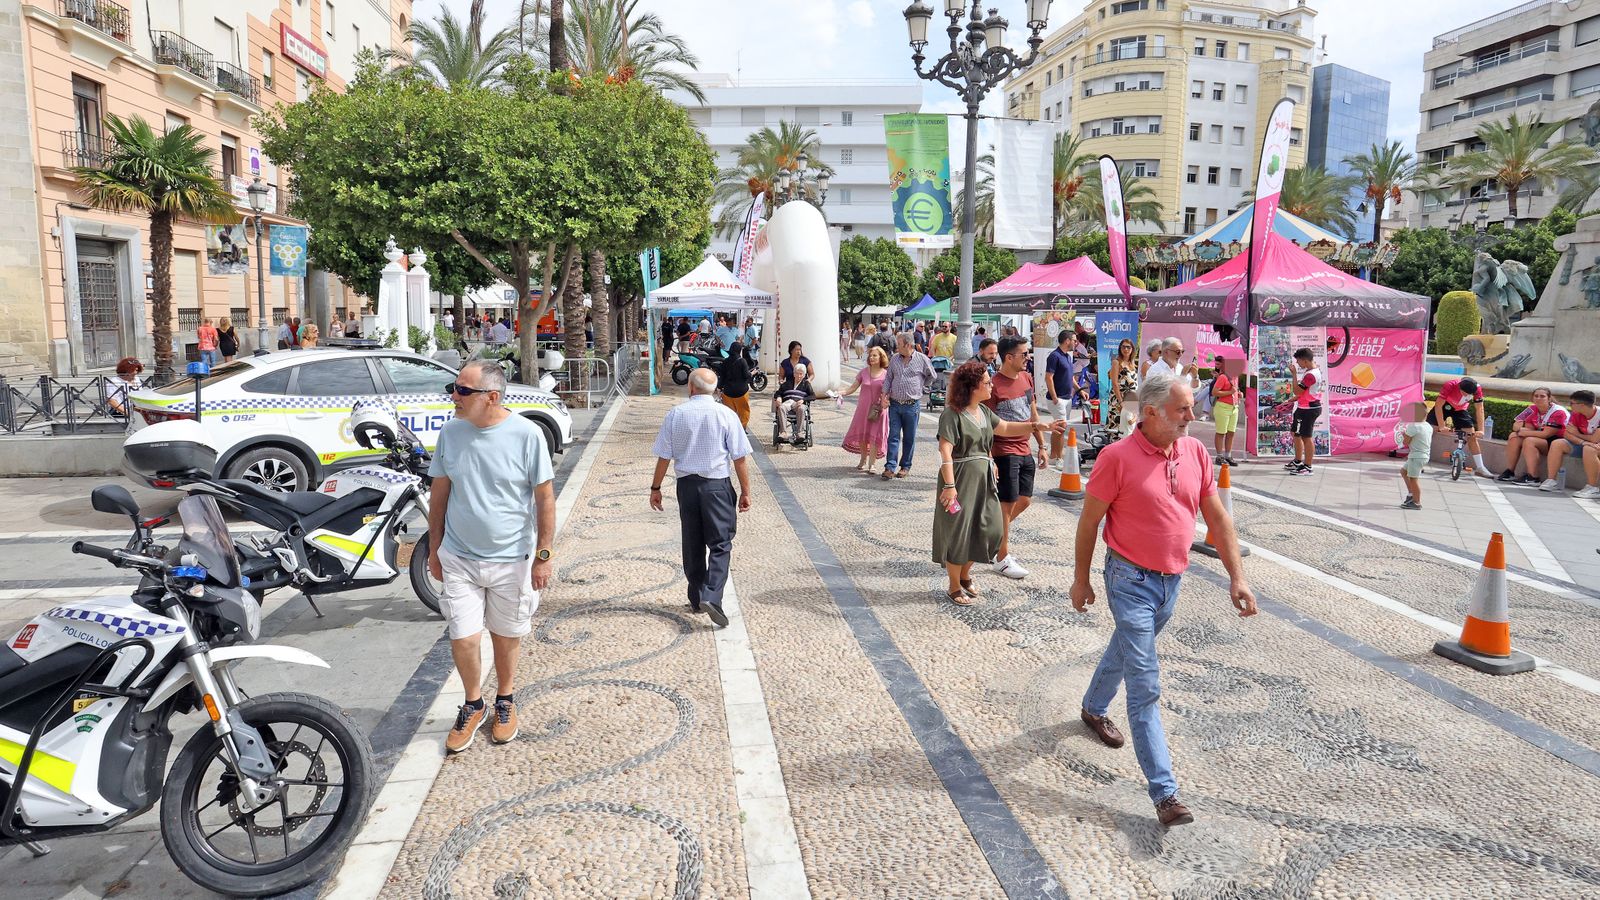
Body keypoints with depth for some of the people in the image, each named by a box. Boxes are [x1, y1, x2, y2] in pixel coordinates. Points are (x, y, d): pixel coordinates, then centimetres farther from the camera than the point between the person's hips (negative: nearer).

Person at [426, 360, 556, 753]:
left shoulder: (526, 434, -13)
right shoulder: (450, 432, -3)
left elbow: (545, 498, -8)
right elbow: (439, 495, 7)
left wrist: (543, 556, -8)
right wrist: (434, 549, 10)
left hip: (511, 559, -2)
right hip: (459, 558, 2)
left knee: (506, 636, 13)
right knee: (463, 639, 1)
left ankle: (505, 699, 37)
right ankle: (473, 704, 27)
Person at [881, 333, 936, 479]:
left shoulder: (922, 359, -4)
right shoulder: (894, 358, 6)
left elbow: (931, 376, 11)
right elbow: (888, 378, 12)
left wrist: (920, 387, 11)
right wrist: (884, 395, 0)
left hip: (912, 405, -2)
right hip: (894, 404, 3)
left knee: (909, 438, 7)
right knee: (893, 436, 0)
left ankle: (905, 466, 18)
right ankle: (890, 467, 0)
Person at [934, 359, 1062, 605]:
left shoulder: (983, 411, 9)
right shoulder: (952, 413, -16)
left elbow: (1005, 428, 21)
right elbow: (945, 451, -21)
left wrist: (1040, 426, 15)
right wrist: (949, 485, -26)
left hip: (982, 480, 8)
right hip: (960, 480, -8)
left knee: (988, 529, 11)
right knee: (958, 533, 1)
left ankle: (965, 576, 32)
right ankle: (954, 588, 18)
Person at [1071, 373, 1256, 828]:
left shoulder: (1196, 453, -1)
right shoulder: (1117, 457, -17)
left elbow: (1217, 518, 5)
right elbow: (1089, 522, -8)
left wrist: (1237, 577, 0)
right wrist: (1081, 580, -3)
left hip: (1172, 580, 6)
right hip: (1132, 580, -6)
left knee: (1125, 649, 27)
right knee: (1146, 685, -6)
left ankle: (1094, 708, 54)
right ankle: (1164, 792, -3)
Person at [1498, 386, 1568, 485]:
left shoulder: (1558, 412, -17)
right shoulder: (1533, 409, 4)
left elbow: (1546, 434, -23)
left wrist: (1525, 432, -18)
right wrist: (1520, 429, -22)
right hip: (1539, 438, 8)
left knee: (1529, 441, -30)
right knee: (1514, 437, -11)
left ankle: (1533, 478, -33)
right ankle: (1509, 472, -10)